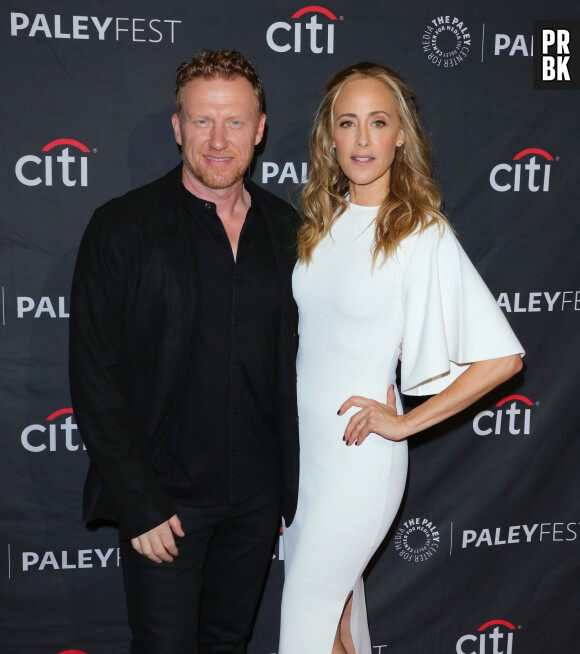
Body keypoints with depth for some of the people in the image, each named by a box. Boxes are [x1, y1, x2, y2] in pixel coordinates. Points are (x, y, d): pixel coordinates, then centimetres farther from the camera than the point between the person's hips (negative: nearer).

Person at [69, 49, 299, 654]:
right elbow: (94, 378, -12)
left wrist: (290, 470, 5)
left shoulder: (285, 228, 2)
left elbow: (294, 348, 9)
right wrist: (137, 503, -14)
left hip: (257, 492, 4)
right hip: (164, 495, -3)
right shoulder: (121, 228, -11)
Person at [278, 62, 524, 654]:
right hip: (302, 440, 6)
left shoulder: (422, 235, -16)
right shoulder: (322, 221, 3)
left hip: (358, 450, -6)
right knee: (336, 597, 21)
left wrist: (404, 423, -14)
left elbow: (503, 357, -19)